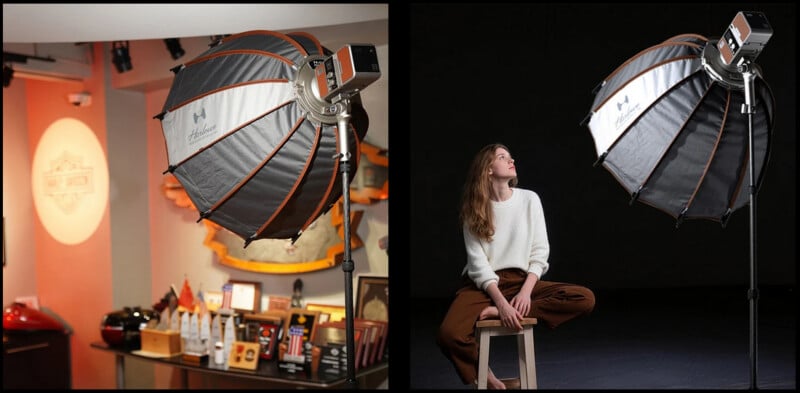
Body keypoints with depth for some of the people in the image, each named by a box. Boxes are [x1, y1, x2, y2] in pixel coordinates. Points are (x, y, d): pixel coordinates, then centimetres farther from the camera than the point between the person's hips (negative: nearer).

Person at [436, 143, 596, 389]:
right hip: (483, 284, -2)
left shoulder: (529, 199, 4)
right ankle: (486, 379, -4)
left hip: (521, 281, 3)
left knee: (585, 299, -23)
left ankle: (497, 313, -26)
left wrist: (525, 292, -15)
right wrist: (502, 302, -23)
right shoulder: (474, 209, -1)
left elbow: (540, 252, 1)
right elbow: (478, 263, -8)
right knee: (448, 335, -33)